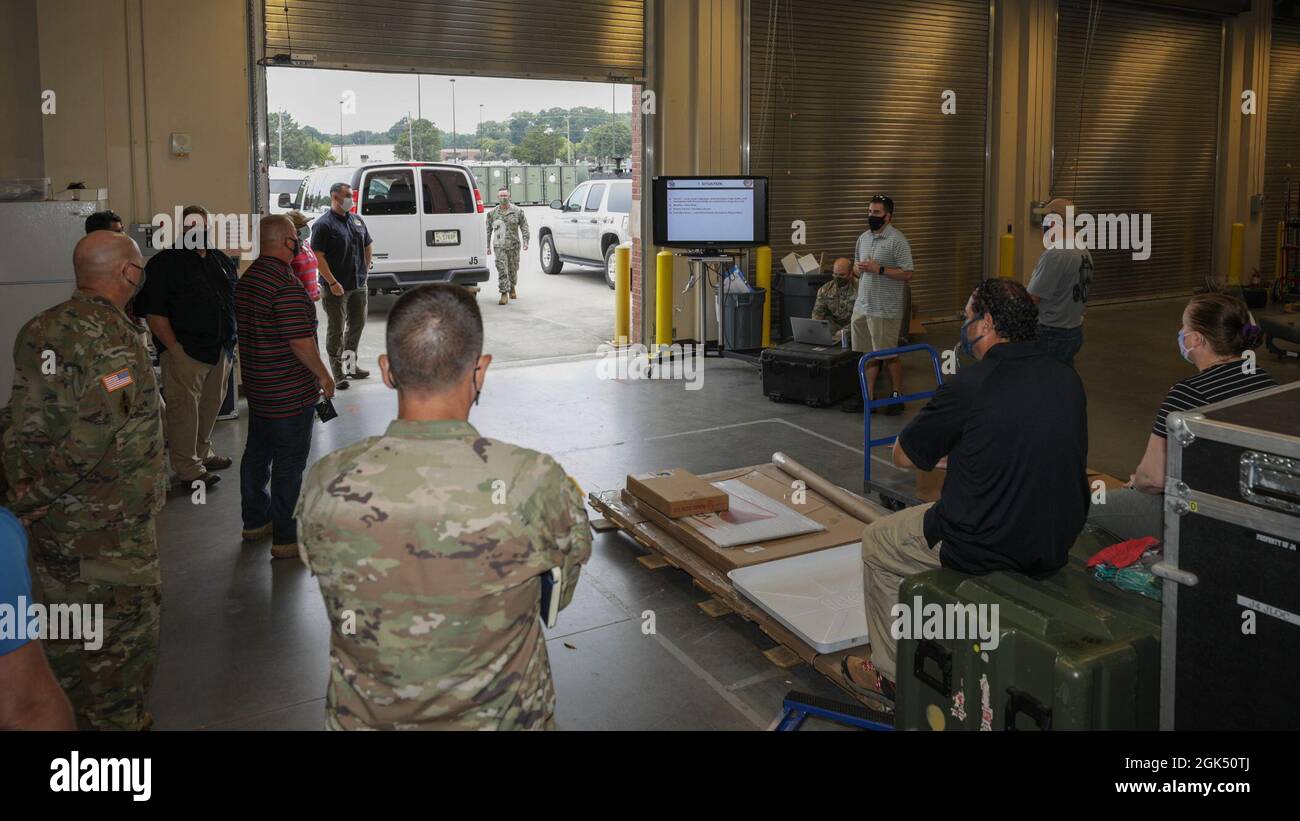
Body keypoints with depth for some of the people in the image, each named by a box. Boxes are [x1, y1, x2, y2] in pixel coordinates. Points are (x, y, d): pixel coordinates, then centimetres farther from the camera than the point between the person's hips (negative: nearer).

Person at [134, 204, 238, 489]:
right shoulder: (164, 263, -8)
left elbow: (237, 301, 21)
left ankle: (203, 452, 33)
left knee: (211, 405, 16)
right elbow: (153, 312, -13)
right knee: (184, 408, -4)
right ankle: (188, 469, 4)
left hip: (221, 349, 7)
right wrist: (174, 349, -18)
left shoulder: (222, 260, 14)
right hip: (186, 351, -7)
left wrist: (233, 342, 13)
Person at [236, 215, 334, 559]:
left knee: (257, 453, 19)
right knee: (289, 463, -1)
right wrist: (323, 375, -10)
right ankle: (285, 538, 6)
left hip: (256, 386, 10)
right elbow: (300, 341, -24)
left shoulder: (247, 279, 9)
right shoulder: (286, 285, -22)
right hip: (290, 392, -10)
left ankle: (255, 521, 33)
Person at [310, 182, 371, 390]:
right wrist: (332, 283, -19)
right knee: (336, 329, -1)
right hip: (337, 287, -7)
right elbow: (318, 256, -16)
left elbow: (367, 246, 22)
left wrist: (365, 270, 12)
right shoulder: (324, 224, -11)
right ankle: (338, 373, 5)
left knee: (357, 324, 16)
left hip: (359, 285, 7)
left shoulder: (357, 221, 10)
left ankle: (350, 364, 31)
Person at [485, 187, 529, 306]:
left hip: (514, 245, 1)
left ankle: (512, 289, 36)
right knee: (502, 270, -12)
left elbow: (524, 227, 5)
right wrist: (488, 245, 8)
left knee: (513, 269, 11)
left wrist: (525, 241, -7)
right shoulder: (492, 213, 7)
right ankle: (504, 294, -13)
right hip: (499, 246, -1)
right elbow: (488, 230, 11)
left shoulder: (518, 211, 5)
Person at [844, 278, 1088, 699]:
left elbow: (903, 456, -8)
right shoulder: (1068, 379, -1)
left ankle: (894, 672, 29)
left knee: (877, 542, 18)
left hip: (988, 546, -7)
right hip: (1056, 543, 7)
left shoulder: (969, 385, -21)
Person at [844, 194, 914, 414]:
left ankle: (897, 396, 14)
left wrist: (879, 269, -19)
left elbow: (907, 274, -14)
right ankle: (868, 396, 17)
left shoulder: (897, 241, -10)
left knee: (889, 355, 1)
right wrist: (858, 267, 0)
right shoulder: (863, 238, 13)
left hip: (885, 311, -6)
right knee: (868, 354, 10)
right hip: (862, 306, 6)